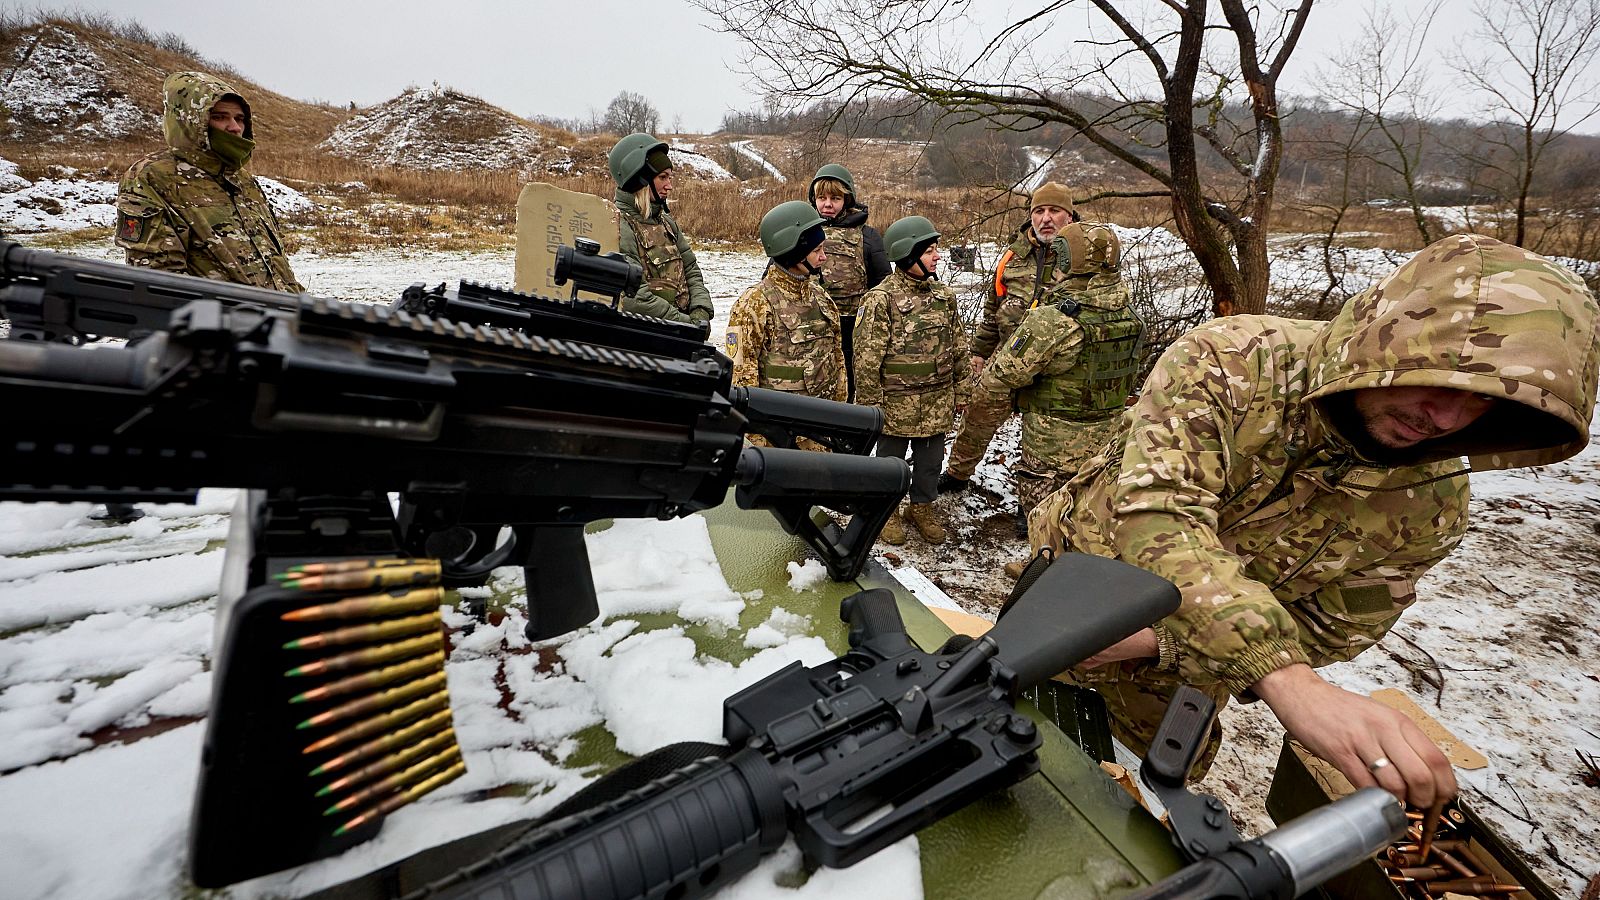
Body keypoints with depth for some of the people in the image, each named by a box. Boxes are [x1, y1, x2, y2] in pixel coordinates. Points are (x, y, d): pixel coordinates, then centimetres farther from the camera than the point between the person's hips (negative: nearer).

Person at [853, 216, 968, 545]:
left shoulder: (944, 296, 4)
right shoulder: (881, 299, -15)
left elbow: (959, 349, 12)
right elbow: (867, 357, -14)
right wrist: (869, 404, -13)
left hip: (937, 403, 5)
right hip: (896, 403, -5)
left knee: (930, 459, 17)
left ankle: (923, 507, 37)